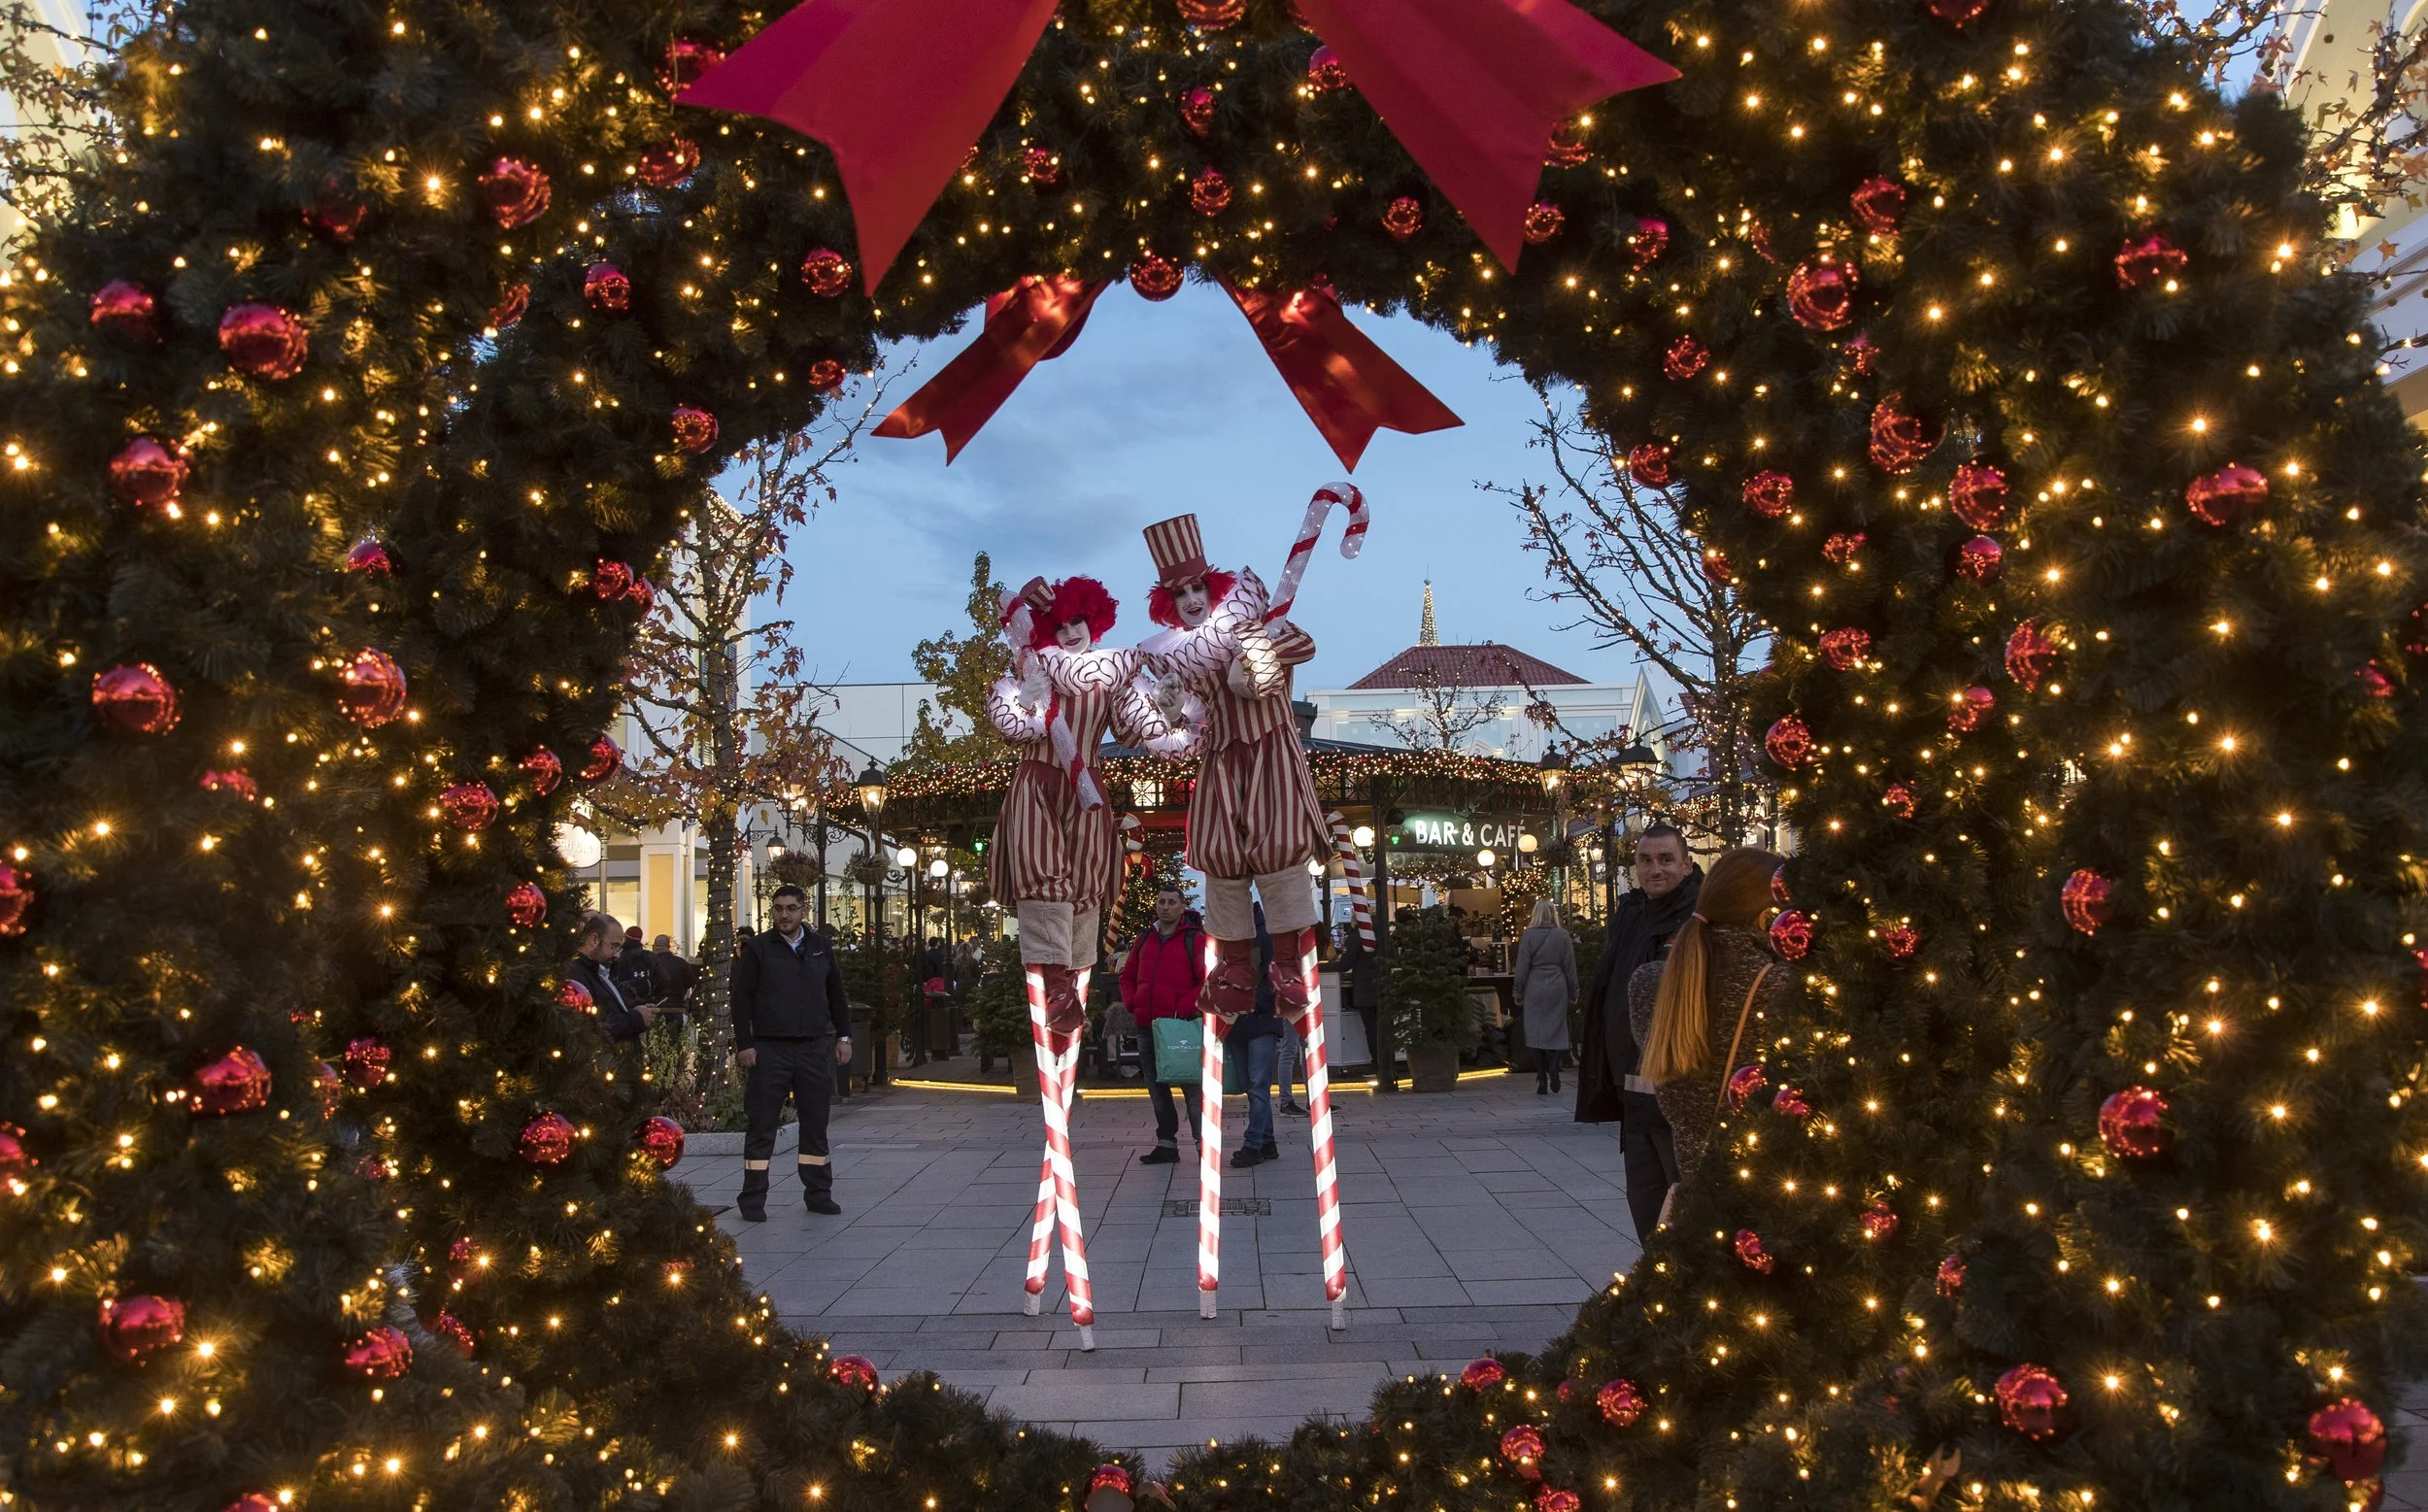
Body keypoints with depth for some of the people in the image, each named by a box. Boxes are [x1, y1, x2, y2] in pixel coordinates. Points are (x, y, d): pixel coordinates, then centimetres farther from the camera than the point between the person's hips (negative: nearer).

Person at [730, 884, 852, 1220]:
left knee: (815, 1123, 9)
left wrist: (843, 1036, 10)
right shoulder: (756, 948, -1)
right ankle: (753, 1199, 8)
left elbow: (835, 993, 16)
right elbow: (741, 999, -3)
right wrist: (744, 1044, -8)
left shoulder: (821, 947, 10)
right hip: (769, 1049, -3)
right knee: (761, 1125, 1)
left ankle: (818, 1193, 18)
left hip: (815, 1048, 3)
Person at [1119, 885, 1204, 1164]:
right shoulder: (1145, 940, 14)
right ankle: (1166, 1144, 20)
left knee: (1191, 1087, -5)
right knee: (1156, 1088, 12)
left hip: (1181, 1026, -7)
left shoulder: (1194, 940, -4)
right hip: (1147, 1026, 7)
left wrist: (1184, 1009, -17)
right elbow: (1128, 976, 22)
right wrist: (1131, 1004, 6)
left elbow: (1207, 980, -11)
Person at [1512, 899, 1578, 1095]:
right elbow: (1570, 967, 3)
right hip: (1557, 990, 1)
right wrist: (1573, 993, 11)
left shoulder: (1528, 935, -5)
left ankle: (1542, 1082, 4)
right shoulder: (1563, 935, -2)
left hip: (1534, 990, -1)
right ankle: (1553, 1072, -12)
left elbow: (1522, 968, -4)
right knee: (1556, 1031, 7)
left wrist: (1519, 994, 5)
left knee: (1536, 1033, 4)